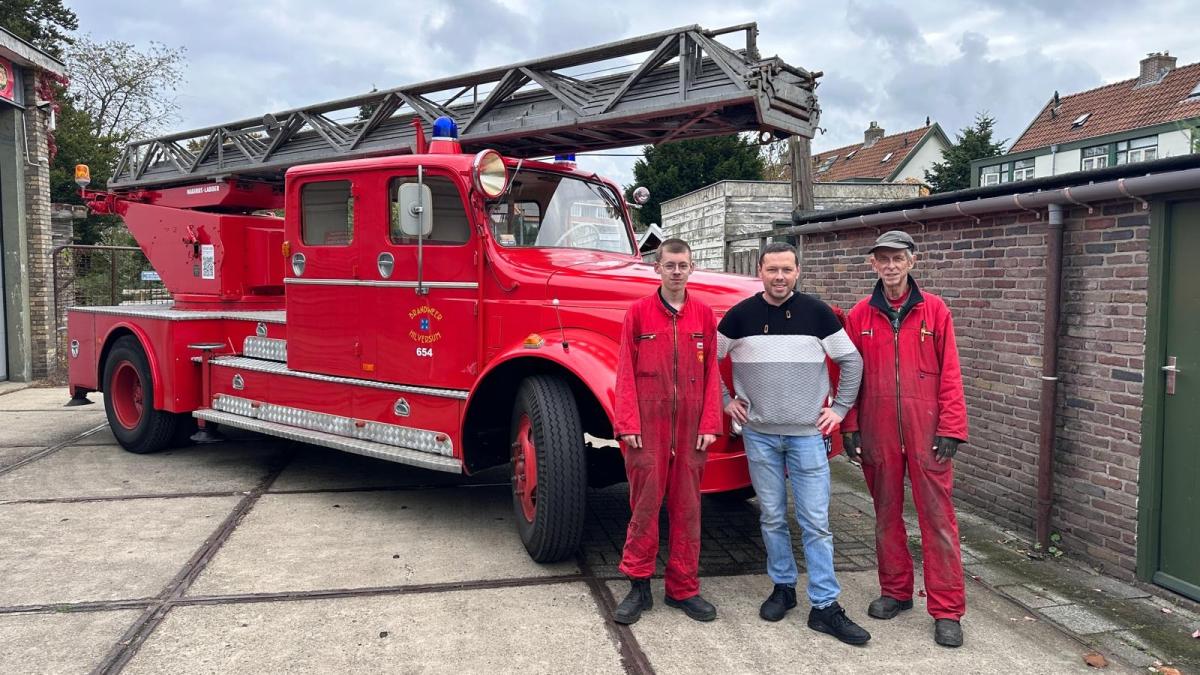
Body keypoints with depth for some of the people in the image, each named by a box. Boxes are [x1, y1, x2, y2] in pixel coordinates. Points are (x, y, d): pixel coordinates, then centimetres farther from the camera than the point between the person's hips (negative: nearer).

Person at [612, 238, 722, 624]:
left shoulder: (704, 315, 6)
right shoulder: (639, 312, 1)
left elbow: (711, 373, 5)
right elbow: (626, 372, -1)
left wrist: (709, 425, -1)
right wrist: (627, 424, -8)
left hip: (690, 427, 2)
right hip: (648, 425, -2)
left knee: (687, 507, 8)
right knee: (644, 504, 4)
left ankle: (683, 589, 19)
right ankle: (639, 587, 15)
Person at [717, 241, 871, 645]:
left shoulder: (817, 313, -2)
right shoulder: (740, 315, -1)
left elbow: (851, 361, 6)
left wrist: (840, 409, 2)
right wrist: (725, 401, 6)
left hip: (808, 433, -1)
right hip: (759, 434, 1)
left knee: (815, 521, -1)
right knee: (772, 517, 9)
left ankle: (825, 607, 6)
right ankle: (783, 587, 26)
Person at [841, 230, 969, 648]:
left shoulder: (934, 310, 1)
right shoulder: (860, 316, 5)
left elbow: (949, 373, -2)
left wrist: (950, 428, -7)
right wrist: (850, 426, 2)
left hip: (926, 431, -2)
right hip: (878, 432, 2)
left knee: (937, 516, 0)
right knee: (886, 514, 12)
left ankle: (947, 610, 8)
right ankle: (895, 592, 28)